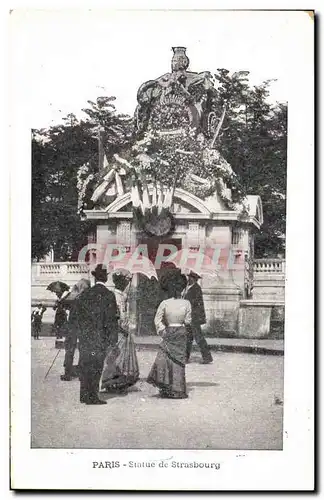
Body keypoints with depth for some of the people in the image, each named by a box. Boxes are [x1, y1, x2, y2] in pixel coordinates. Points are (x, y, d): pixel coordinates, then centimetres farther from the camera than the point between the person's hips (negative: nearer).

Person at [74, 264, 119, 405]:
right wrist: (113, 339, -3)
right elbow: (111, 319, -9)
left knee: (85, 367, 11)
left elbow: (77, 316, 10)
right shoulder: (108, 295, -8)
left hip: (84, 337, 4)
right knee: (96, 368, 0)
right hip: (99, 338, -4)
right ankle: (93, 397, 1)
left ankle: (84, 396, 17)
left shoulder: (84, 294, 6)